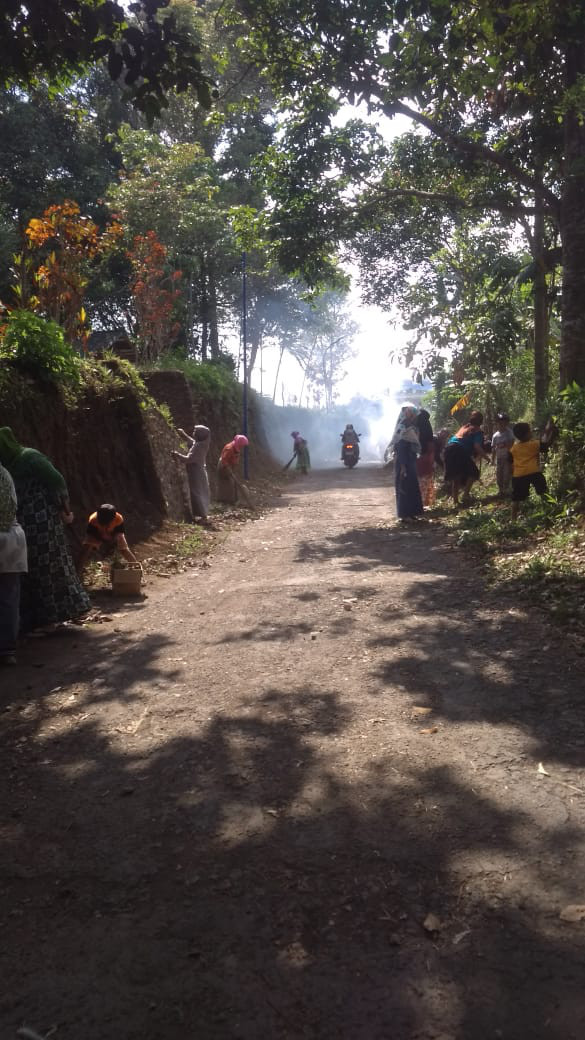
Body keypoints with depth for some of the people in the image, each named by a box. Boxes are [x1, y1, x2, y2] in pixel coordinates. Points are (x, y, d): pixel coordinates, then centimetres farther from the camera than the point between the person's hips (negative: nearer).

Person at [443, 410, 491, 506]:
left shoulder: (464, 426, 24)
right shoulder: (477, 430, 5)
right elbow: (477, 446, -8)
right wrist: (486, 457, 2)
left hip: (449, 449, 6)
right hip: (460, 450, -6)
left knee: (455, 477, 14)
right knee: (473, 473, 9)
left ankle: (455, 501, 15)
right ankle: (465, 495, -4)